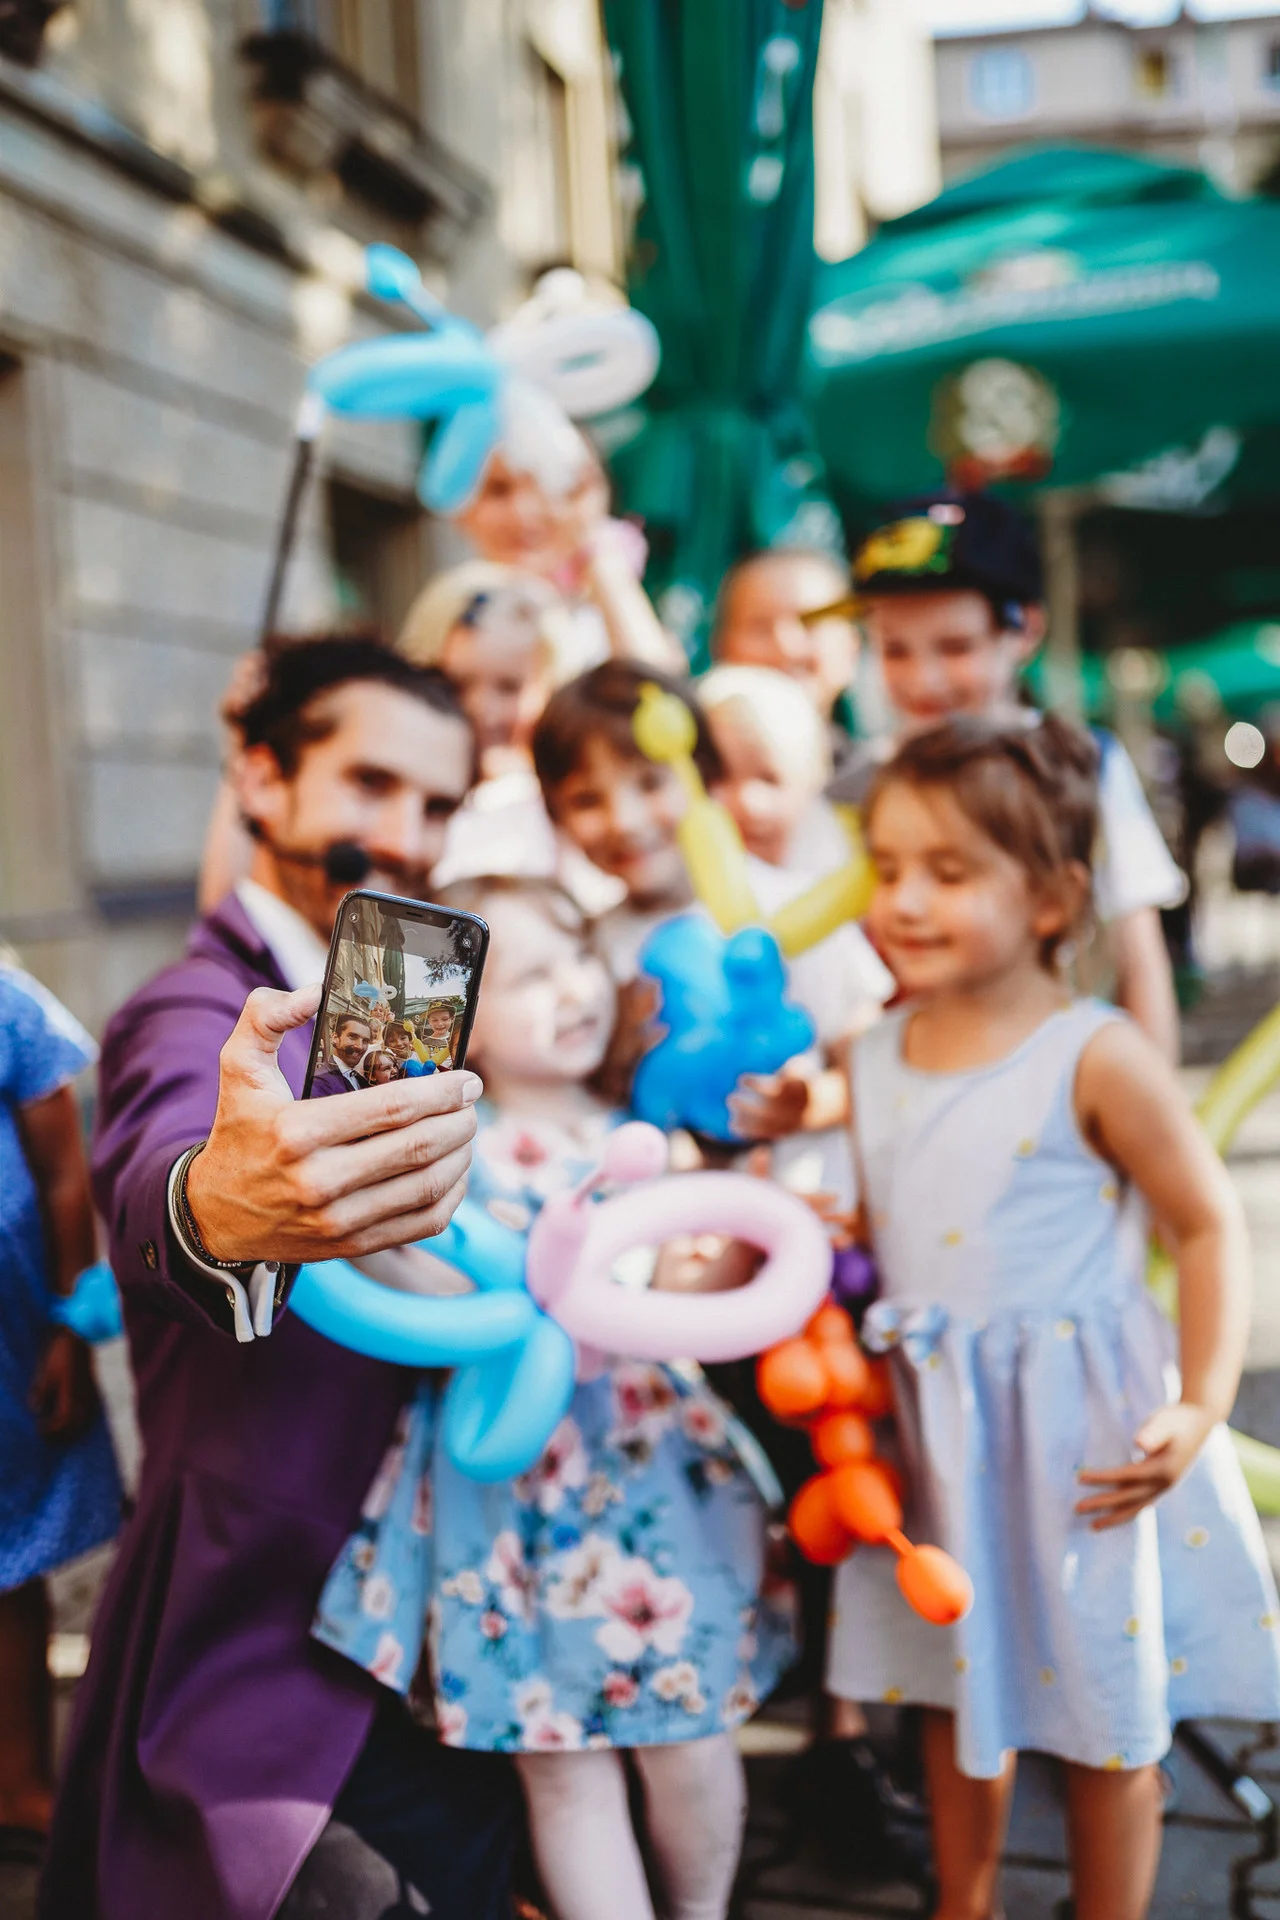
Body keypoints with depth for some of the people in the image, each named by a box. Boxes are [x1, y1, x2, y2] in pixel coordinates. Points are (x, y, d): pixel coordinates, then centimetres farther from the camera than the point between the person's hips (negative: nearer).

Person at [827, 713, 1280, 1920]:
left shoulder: (1095, 1058, -16)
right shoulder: (873, 1061, 2)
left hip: (1081, 1436, -5)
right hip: (935, 1435, 6)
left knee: (1104, 1723, 11)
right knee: (957, 1699, 22)